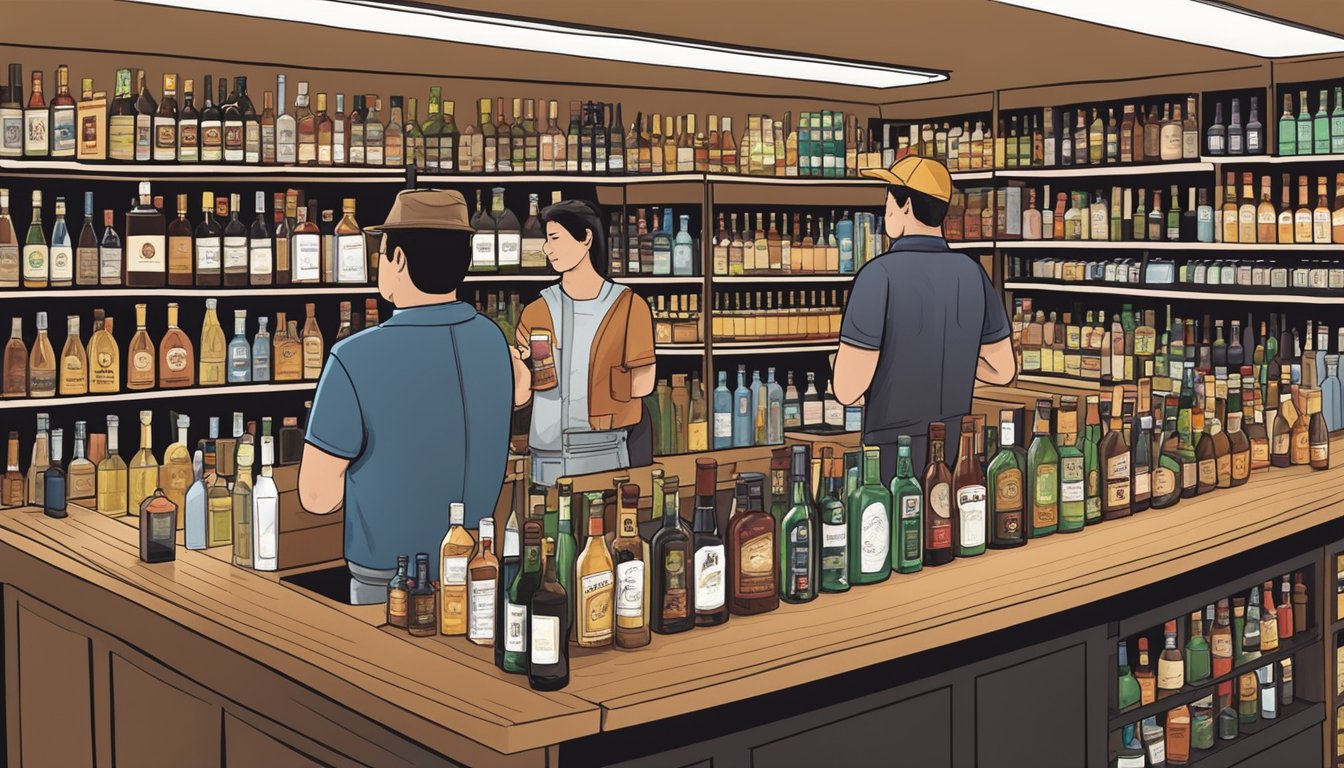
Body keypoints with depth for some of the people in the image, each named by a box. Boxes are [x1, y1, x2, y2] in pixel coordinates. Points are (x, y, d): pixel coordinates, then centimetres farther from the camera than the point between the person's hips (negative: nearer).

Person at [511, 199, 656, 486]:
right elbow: (520, 395, 4)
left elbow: (642, 384, -4)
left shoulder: (627, 306, -2)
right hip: (548, 458, 3)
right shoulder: (536, 313, 6)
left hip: (604, 454, -2)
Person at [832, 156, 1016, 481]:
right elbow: (1003, 369, 9)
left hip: (893, 460, -6)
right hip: (957, 455, 6)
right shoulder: (971, 273, 1)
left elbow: (847, 389, -21)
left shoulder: (880, 275, -19)